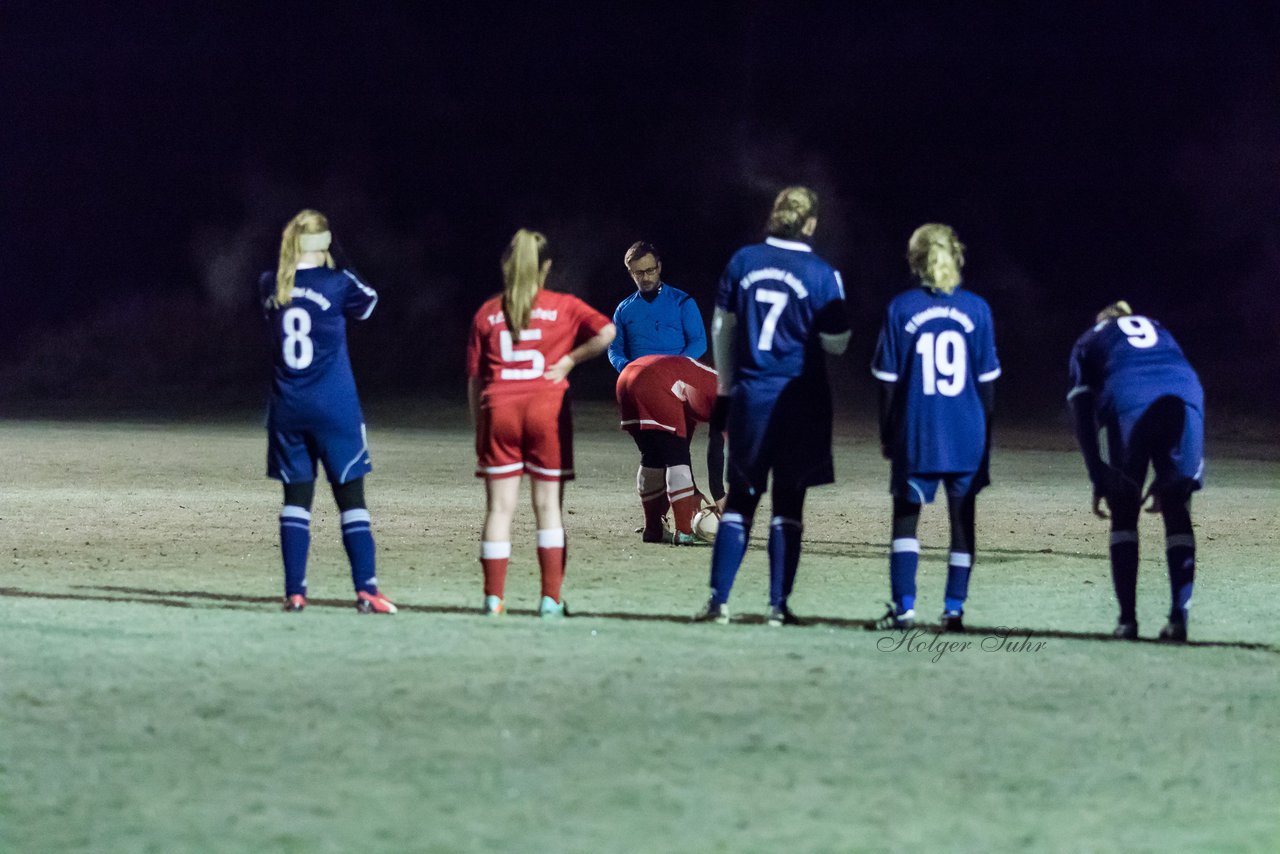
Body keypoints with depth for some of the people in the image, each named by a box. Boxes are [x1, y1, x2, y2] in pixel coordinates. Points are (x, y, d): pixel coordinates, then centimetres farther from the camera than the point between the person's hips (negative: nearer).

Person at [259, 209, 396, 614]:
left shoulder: (270, 287, 1)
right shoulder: (337, 283, -9)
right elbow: (368, 302, 10)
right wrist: (331, 268, 15)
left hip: (287, 409, 3)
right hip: (334, 409, -3)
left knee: (296, 499, 8)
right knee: (351, 497, 0)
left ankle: (295, 591, 4)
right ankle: (366, 589, -6)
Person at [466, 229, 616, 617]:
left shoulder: (487, 313, 9)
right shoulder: (563, 307, 5)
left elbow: (474, 378, 9)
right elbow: (606, 331, -12)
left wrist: (478, 425, 15)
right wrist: (571, 359, -1)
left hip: (498, 410, 1)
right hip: (547, 410, -1)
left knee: (499, 507, 3)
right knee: (548, 505, 5)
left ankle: (493, 597, 1)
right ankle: (551, 597, 1)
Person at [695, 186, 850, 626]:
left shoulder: (742, 262, 1)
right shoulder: (821, 275, -10)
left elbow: (721, 329, 8)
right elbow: (836, 342, -4)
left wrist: (724, 390, 17)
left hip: (750, 396, 3)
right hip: (800, 404, -3)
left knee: (740, 499, 9)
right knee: (788, 504, 5)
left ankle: (719, 600, 3)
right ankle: (779, 605, 3)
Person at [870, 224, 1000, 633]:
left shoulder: (901, 309, -5)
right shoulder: (976, 309, -1)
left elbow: (888, 380, -2)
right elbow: (987, 380, 3)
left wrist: (887, 435, 8)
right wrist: (985, 433, 14)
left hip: (915, 434, -1)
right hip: (967, 436, 1)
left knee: (906, 515, 9)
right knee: (962, 519, 10)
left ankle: (903, 607, -1)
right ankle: (954, 610, 8)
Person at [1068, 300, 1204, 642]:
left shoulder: (1089, 343, 30)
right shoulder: (1159, 332, 38)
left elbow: (1084, 417, 16)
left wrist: (1099, 478, 11)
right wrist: (1165, 477, 28)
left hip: (1128, 404, -2)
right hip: (1185, 398, 2)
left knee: (1124, 513, 12)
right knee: (1176, 512, 13)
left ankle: (1127, 619, 6)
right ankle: (1179, 618, 4)